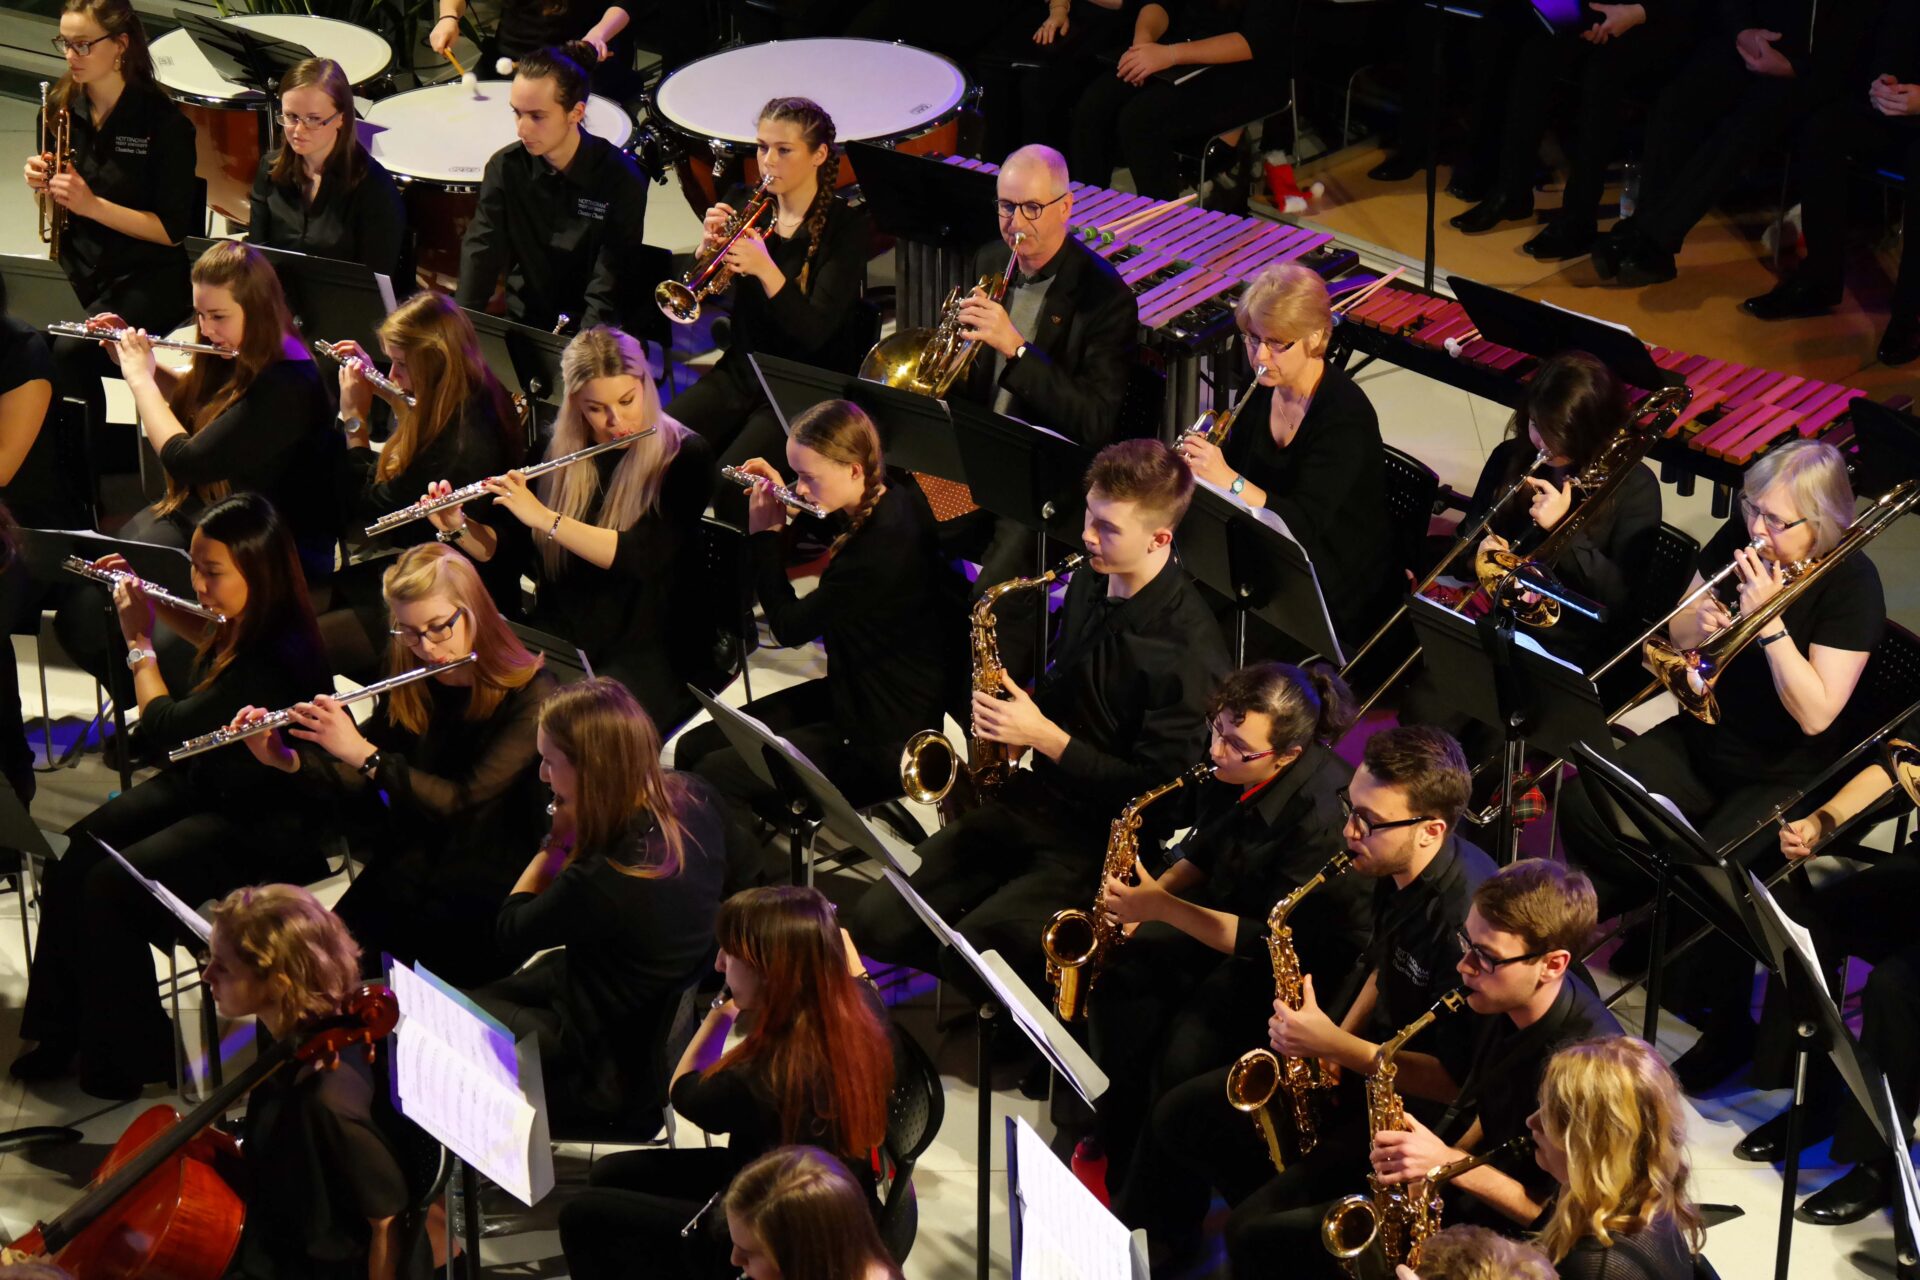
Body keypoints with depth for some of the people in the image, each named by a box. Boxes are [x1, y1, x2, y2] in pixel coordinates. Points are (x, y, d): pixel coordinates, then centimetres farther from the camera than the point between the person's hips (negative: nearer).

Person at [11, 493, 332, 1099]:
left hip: (261, 827, -9)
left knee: (111, 887, -21)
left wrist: (139, 640, -6)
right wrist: (152, 602, 13)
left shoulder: (273, 659, -29)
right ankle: (62, 1030, 5)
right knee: (77, 852, -6)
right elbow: (210, 640, 28)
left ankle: (131, 1055, -2)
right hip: (205, 786, 9)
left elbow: (163, 724, -20)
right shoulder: (244, 629, -2)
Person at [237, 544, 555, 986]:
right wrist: (283, 759, -8)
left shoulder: (528, 696, -14)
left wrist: (361, 752, -27)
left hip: (486, 898, -5)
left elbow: (462, 803, -23)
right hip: (403, 877, 5)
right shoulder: (411, 689, 4)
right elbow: (363, 792, 8)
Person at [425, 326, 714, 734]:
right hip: (557, 643, 5)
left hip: (648, 654, -5)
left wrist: (544, 518, -24)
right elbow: (507, 552, 13)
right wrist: (457, 527, -6)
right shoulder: (560, 454, 8)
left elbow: (640, 558, -20)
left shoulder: (685, 458, -7)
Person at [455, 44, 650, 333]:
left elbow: (608, 290, -15)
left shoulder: (621, 180, -11)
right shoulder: (505, 167, -1)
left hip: (590, 334, -3)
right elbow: (479, 255, -8)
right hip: (520, 323, 3)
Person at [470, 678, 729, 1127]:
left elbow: (509, 935, -15)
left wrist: (556, 842, -14)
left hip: (613, 1074, -8)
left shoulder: (598, 883, -37)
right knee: (494, 992, 28)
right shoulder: (695, 801, -15)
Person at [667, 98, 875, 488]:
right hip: (740, 371, 5)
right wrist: (706, 249, -19)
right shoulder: (744, 205, 5)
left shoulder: (847, 226, -9)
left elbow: (814, 332, -19)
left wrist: (765, 270, -33)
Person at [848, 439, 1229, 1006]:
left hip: (1106, 835, -8)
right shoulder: (1090, 582, 5)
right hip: (1036, 798, 8)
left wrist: (1044, 735, -19)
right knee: (875, 922, -5)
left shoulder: (1188, 650, -22)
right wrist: (1023, 702, 3)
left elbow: (1154, 788, -20)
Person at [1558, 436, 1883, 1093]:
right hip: (1706, 738, 6)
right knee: (1584, 809, -11)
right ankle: (1642, 923, 16)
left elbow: (1815, 713, -26)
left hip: (1789, 774, -6)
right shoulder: (1738, 539, -4)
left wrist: (1768, 618, -30)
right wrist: (1701, 621, -17)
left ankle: (1725, 1027, -4)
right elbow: (1674, 636, 6)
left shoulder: (1852, 584, -20)